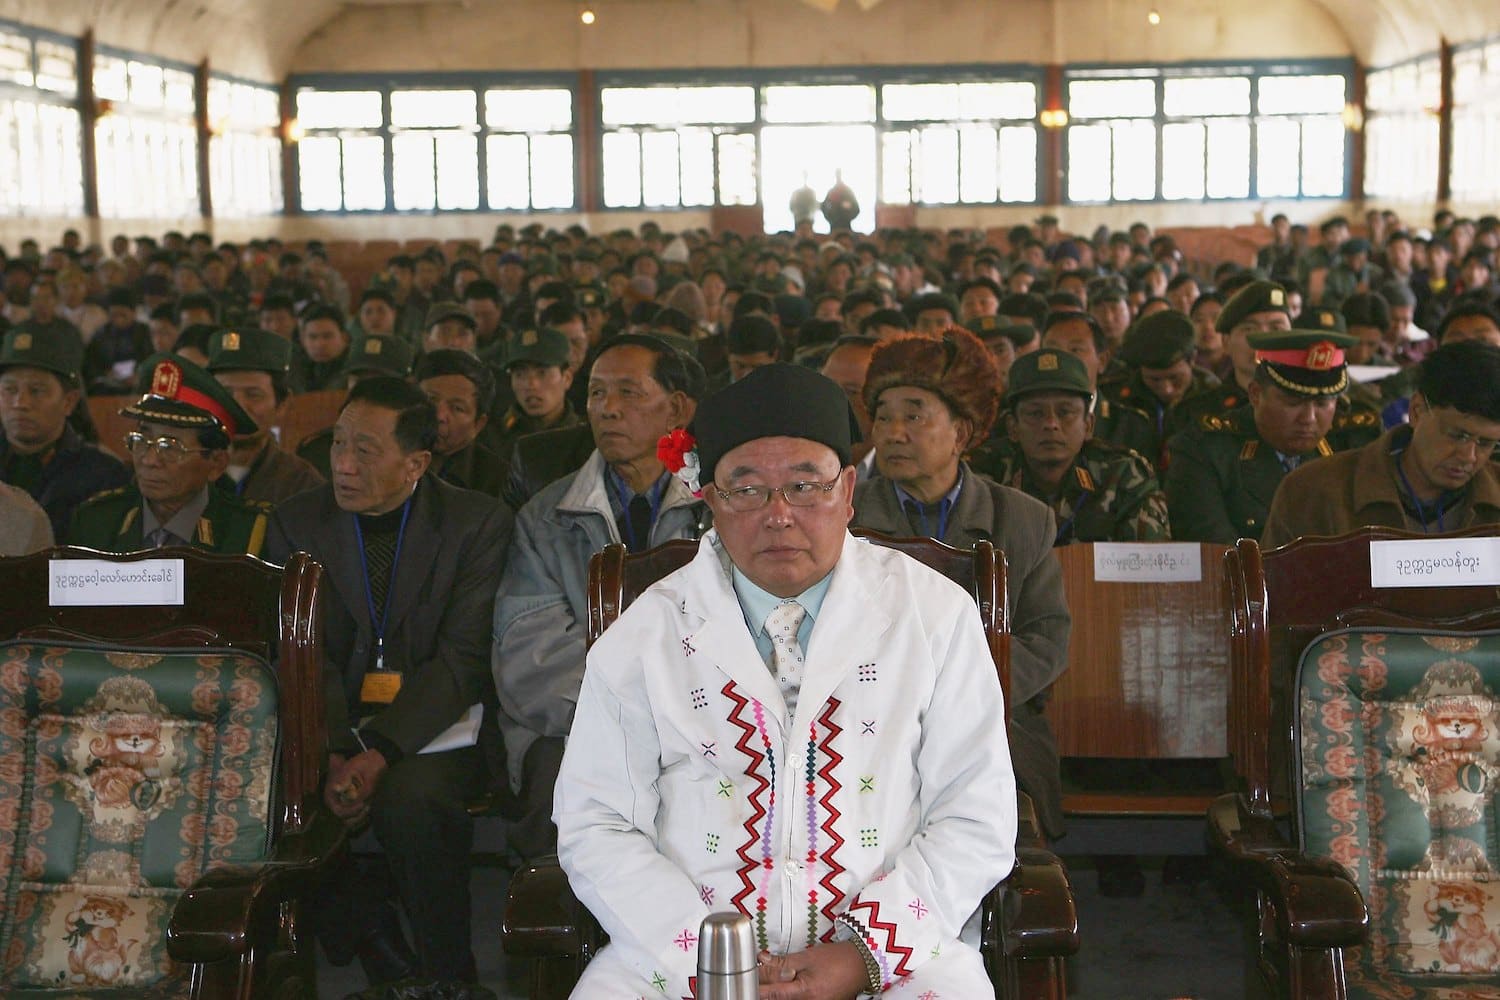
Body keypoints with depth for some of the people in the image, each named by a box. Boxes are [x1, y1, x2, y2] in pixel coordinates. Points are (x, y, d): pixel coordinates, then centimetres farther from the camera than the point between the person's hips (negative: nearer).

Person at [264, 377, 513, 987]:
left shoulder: (480, 524, -2)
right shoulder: (297, 523, 6)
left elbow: (461, 659, -9)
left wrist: (379, 754, -23)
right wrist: (333, 753, -19)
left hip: (433, 727, -3)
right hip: (331, 726, 3)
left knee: (410, 800, -34)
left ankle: (448, 975, -13)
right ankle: (369, 938, -4)